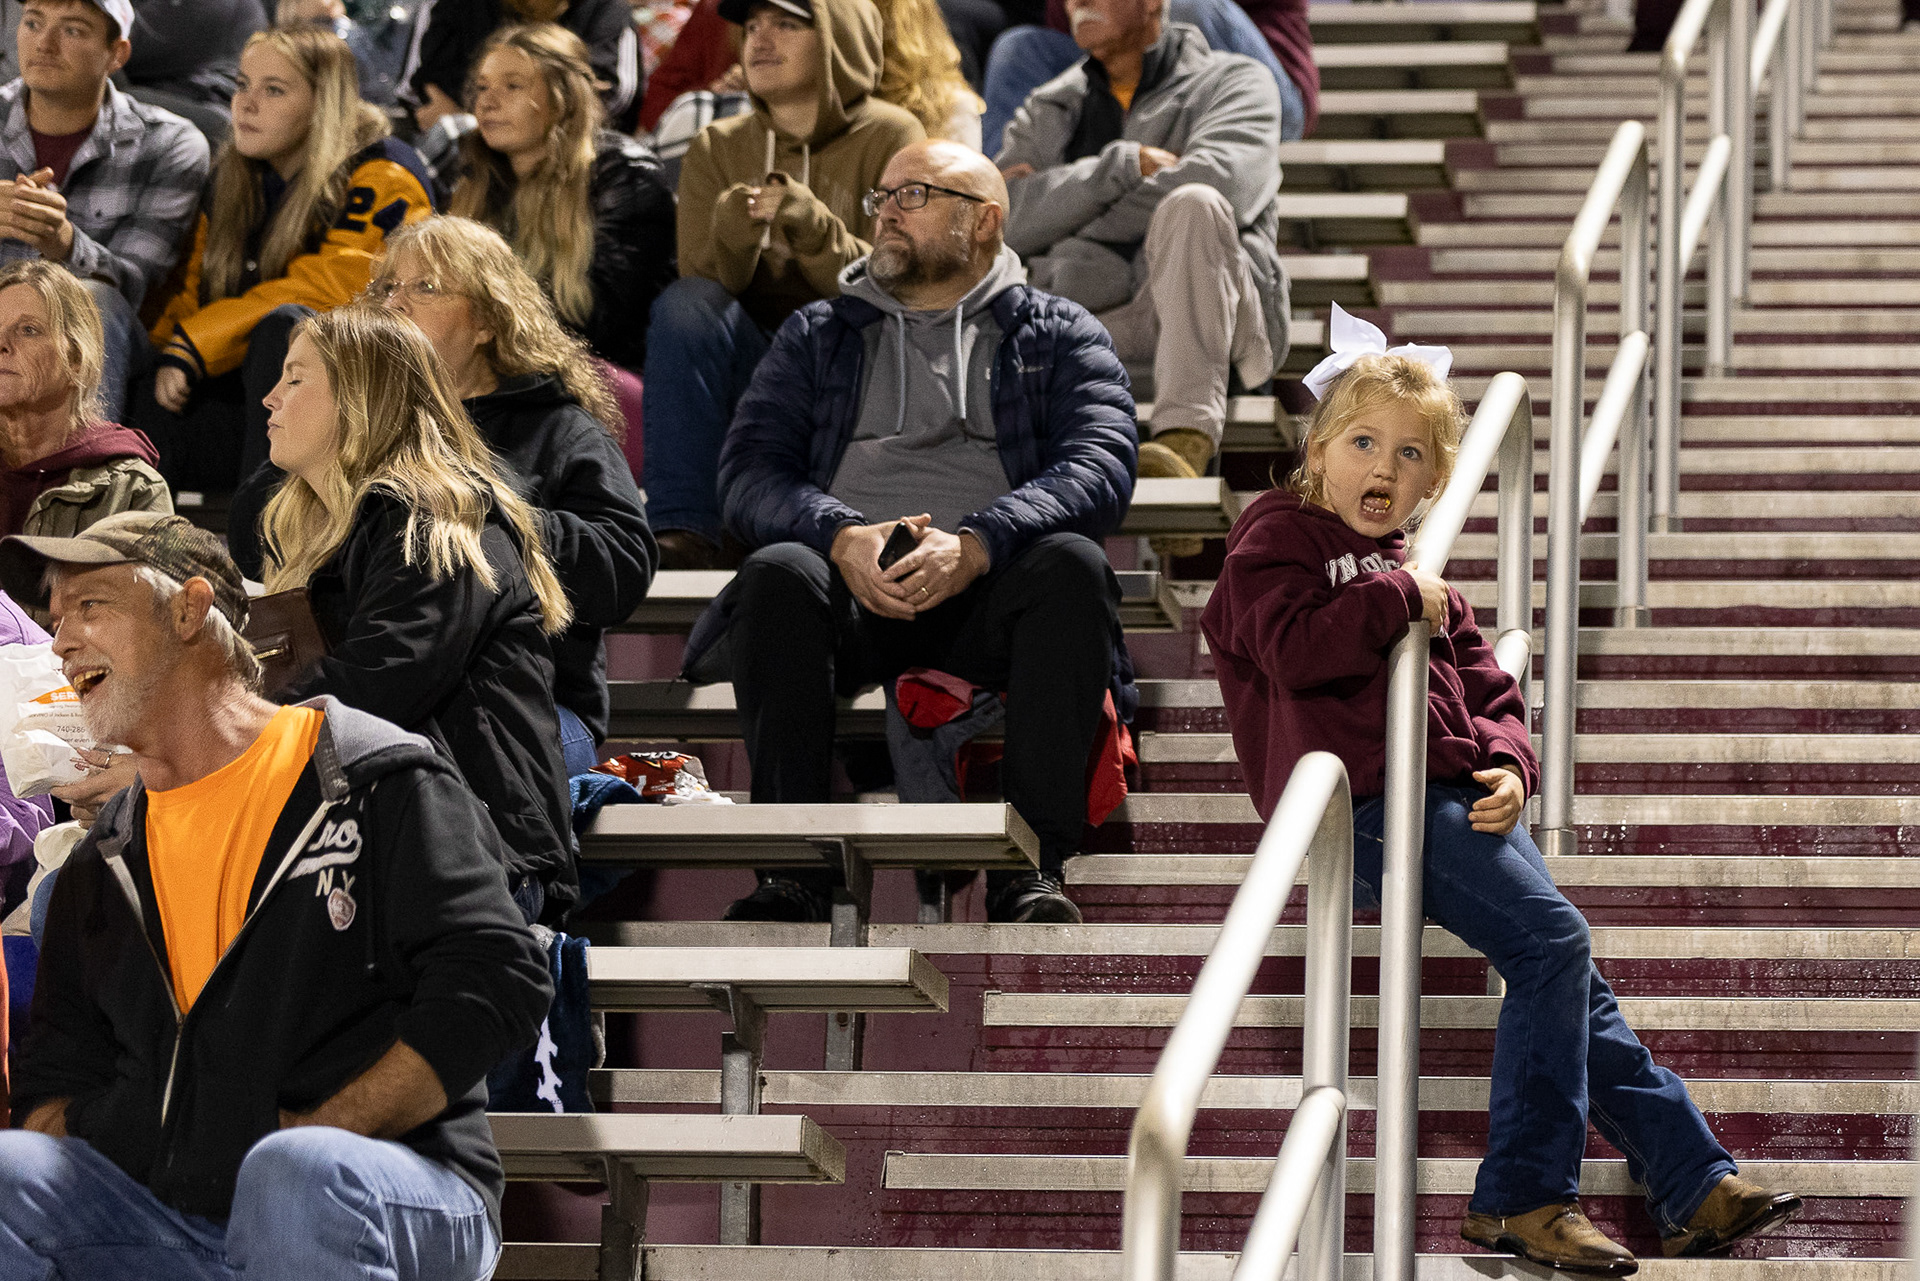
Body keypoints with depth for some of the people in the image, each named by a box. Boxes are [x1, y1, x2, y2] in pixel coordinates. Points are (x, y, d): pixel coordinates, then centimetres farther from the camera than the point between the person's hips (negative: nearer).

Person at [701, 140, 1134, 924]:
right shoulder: (817, 337, 24)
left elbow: (1100, 469, -1)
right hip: (851, 589, 1)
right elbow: (750, 472, 9)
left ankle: (1032, 865, -34)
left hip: (988, 593, -1)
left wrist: (975, 544, -20)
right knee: (778, 573, -32)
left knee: (1071, 562, -33)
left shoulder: (1060, 337, 18)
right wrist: (841, 536, -15)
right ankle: (792, 866, -33)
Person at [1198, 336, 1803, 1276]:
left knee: (1570, 982, 3)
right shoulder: (1278, 539, 4)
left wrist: (1508, 766, 0)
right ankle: (1522, 1195, -16)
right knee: (1551, 939, -20)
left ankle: (1695, 1184, 6)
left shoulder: (1423, 581, 27)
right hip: (1368, 802, -8)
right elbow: (1296, 650, -16)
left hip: (1454, 799, 8)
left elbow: (1490, 694, 21)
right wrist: (1396, 597, -8)